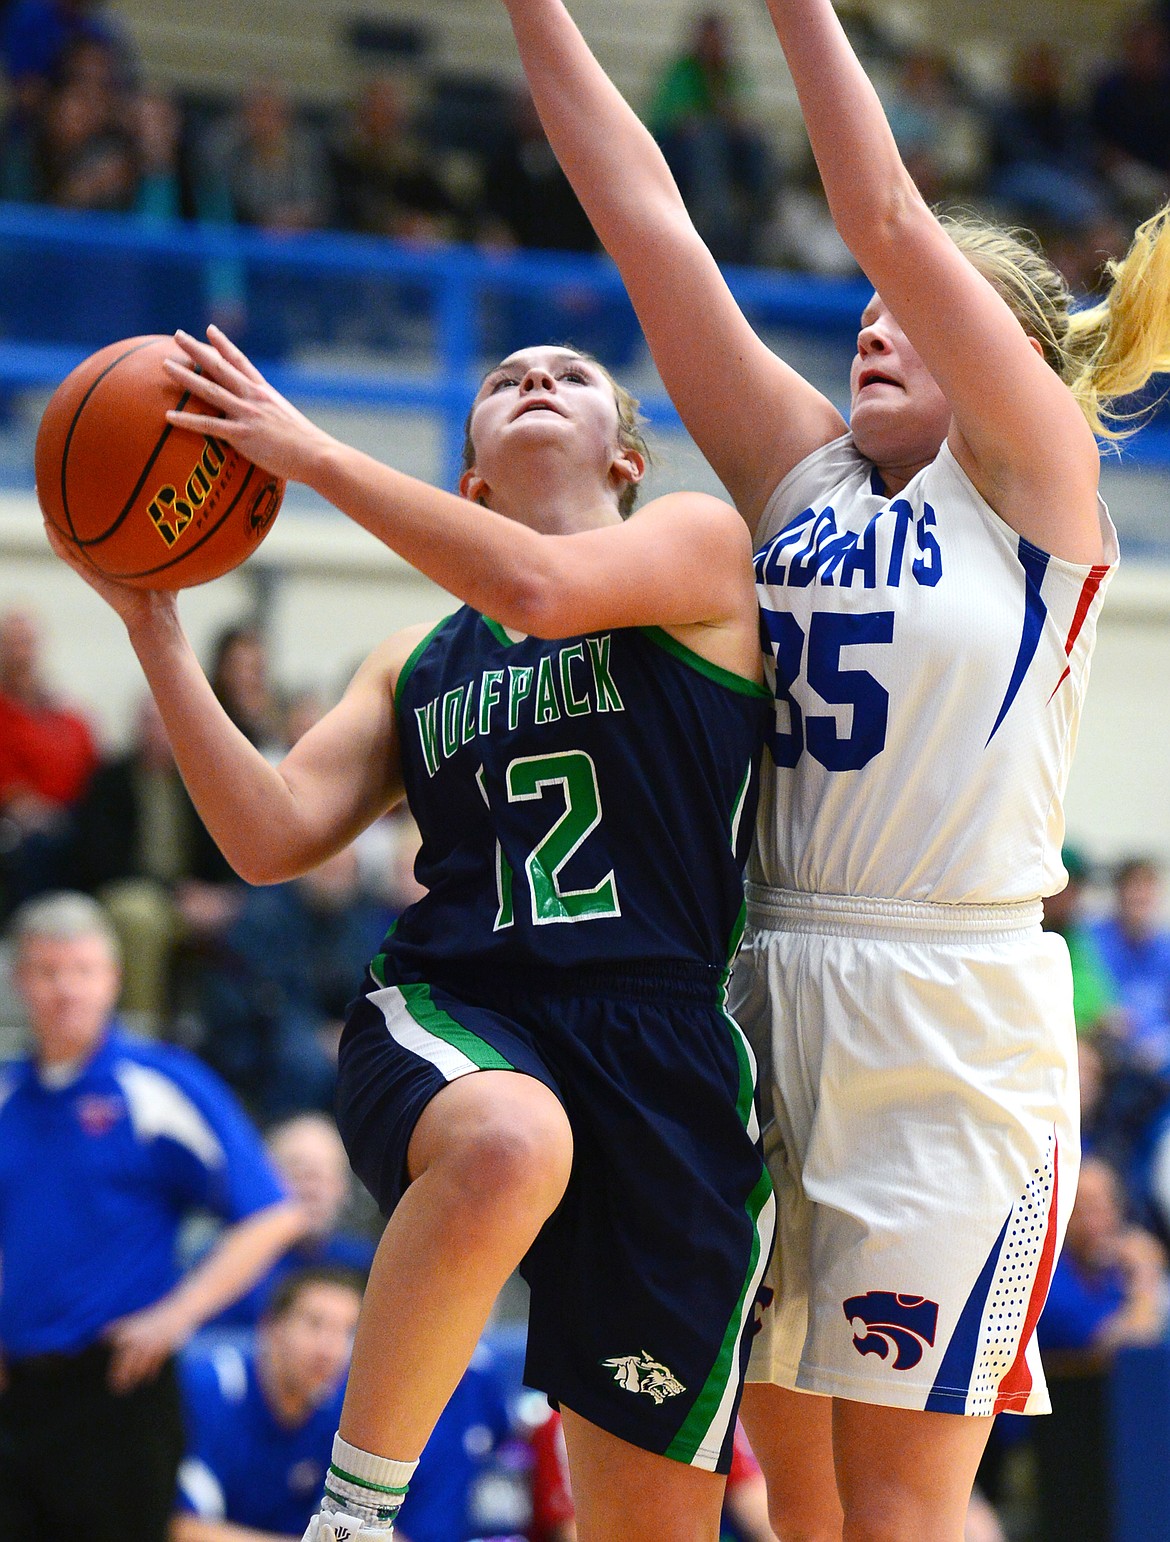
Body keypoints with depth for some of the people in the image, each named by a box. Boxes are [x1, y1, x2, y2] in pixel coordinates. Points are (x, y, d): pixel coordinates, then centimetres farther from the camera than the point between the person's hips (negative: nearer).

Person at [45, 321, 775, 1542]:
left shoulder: (702, 540, 10)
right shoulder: (416, 663, 22)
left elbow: (541, 588, -12)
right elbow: (270, 837, 10)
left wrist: (309, 452, -7)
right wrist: (151, 624, 7)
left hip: (665, 1041, -1)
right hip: (448, 1016, 1)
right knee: (508, 1140, -39)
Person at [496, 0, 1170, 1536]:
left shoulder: (1039, 480, 0)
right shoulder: (801, 472, 13)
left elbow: (889, 221, -10)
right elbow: (650, 223, 6)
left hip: (951, 1019, -5)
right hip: (768, 1003, 5)